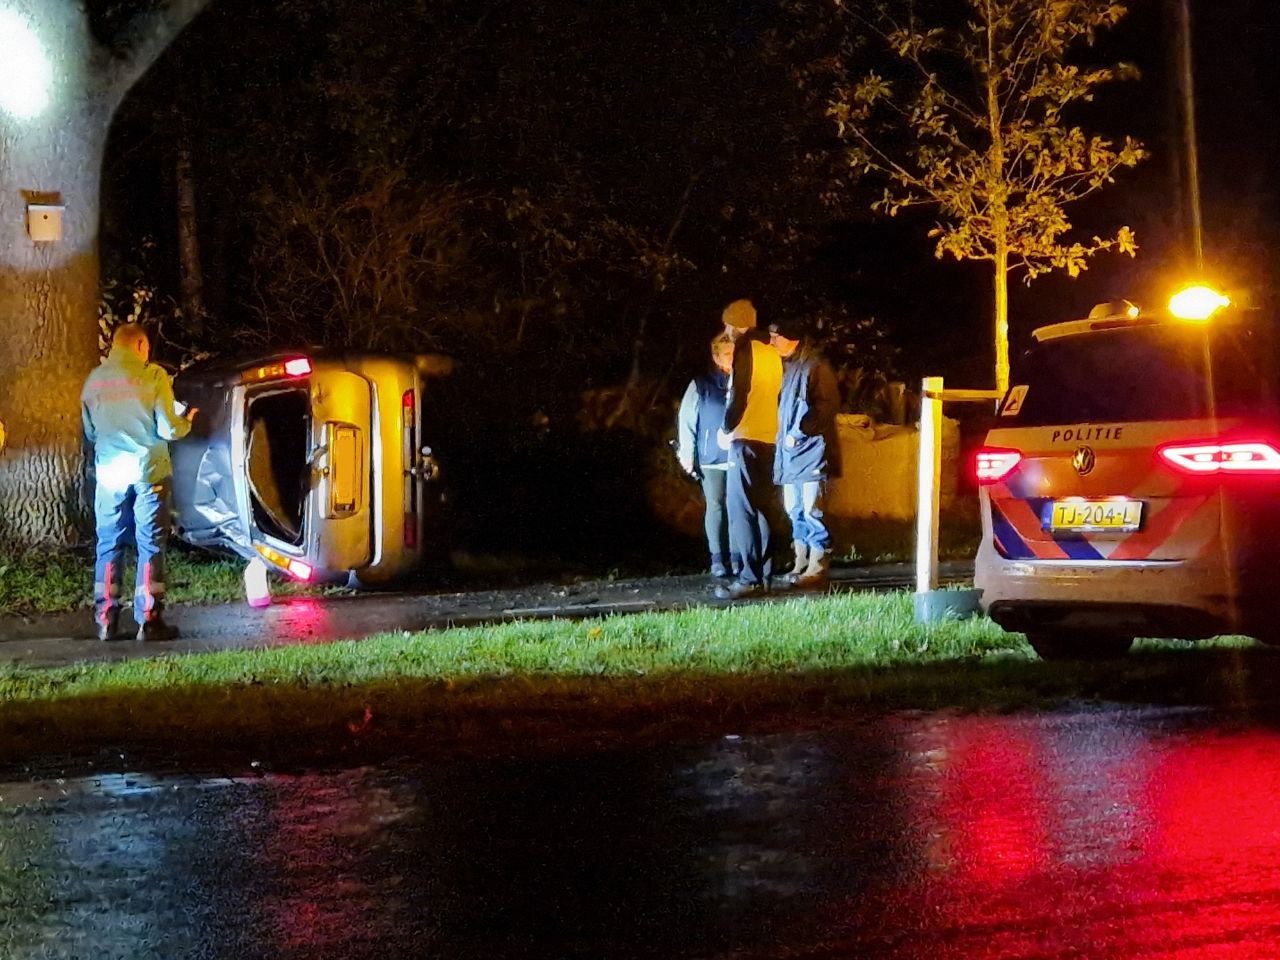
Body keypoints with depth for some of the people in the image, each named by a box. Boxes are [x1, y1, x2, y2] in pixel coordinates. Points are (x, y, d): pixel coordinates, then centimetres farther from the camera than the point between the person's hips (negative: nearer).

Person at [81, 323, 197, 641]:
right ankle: (149, 621, 2)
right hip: (149, 471, -3)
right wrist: (186, 422, 12)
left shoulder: (94, 380, 4)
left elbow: (89, 432, 12)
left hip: (110, 471, 3)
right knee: (150, 546, 3)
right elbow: (168, 429, -8)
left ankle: (106, 621, 10)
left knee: (109, 545, 10)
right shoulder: (153, 376, -8)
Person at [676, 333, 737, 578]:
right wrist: (687, 456, 0)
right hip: (712, 458, -1)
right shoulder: (700, 385, 3)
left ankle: (737, 556, 9)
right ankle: (718, 558, 9)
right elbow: (687, 421, 4)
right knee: (716, 506, 2)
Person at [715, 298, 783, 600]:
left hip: (745, 439, -9)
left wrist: (727, 430, -4)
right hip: (767, 438, 9)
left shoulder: (745, 349, -9)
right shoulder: (771, 352, 15)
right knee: (760, 508, 12)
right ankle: (763, 574, 13)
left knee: (741, 509, -10)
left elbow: (738, 394, -15)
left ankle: (750, 578, -16)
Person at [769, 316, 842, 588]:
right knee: (794, 509, 11)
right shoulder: (786, 366, 15)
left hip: (811, 449, -9)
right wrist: (783, 437, 10)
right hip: (789, 452, 9)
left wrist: (799, 432, -18)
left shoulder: (815, 365, -10)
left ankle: (818, 567, -5)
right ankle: (801, 563, 18)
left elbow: (828, 405, -15)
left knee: (812, 510, -9)